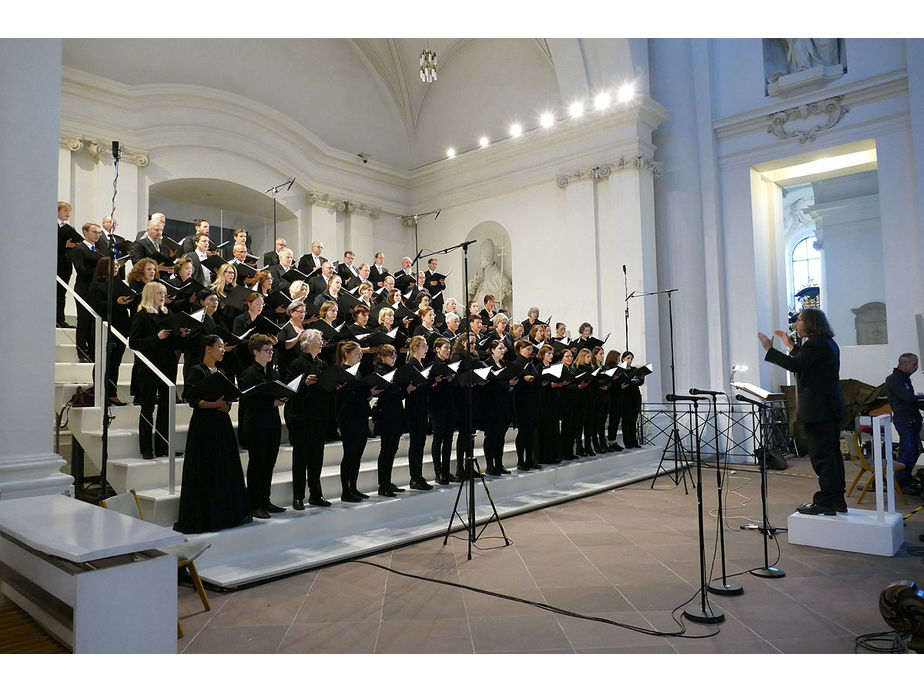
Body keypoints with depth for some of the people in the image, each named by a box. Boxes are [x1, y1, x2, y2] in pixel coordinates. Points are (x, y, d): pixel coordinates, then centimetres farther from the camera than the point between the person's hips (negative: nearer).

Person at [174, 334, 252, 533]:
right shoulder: (197, 371, -7)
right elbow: (192, 399, -14)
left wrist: (226, 405, -3)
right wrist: (213, 404, -25)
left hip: (222, 424, 8)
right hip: (204, 425, -8)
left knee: (225, 469, 9)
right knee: (205, 471, -4)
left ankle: (224, 513, 18)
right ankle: (201, 517, 5)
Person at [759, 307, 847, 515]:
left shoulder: (815, 343, -15)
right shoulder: (828, 343, 17)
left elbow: (795, 365, -23)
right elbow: (806, 361, 25)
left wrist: (770, 349, -18)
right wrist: (791, 346, 27)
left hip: (818, 409, -11)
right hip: (830, 406, 11)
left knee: (821, 455, -6)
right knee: (831, 453, 15)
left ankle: (826, 503, 0)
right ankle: (837, 500, 23)